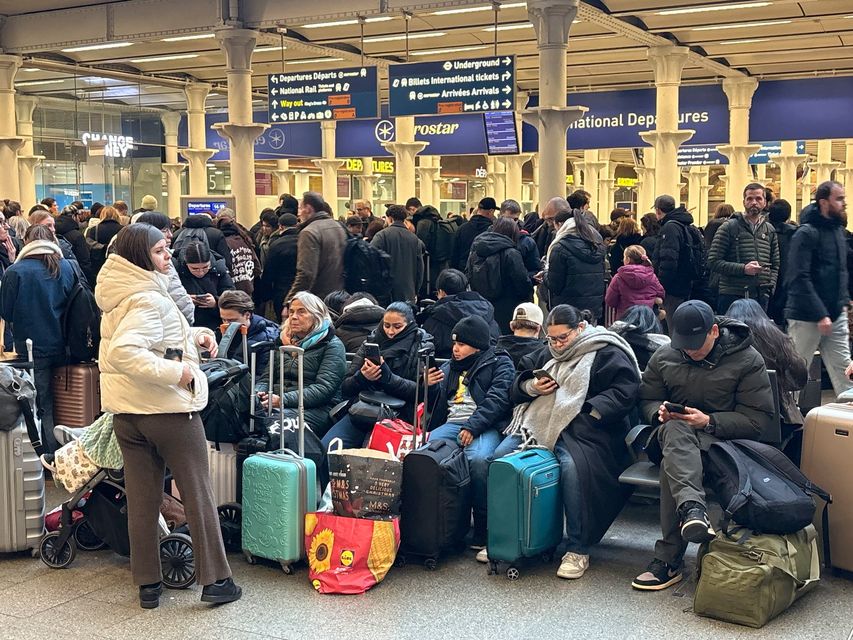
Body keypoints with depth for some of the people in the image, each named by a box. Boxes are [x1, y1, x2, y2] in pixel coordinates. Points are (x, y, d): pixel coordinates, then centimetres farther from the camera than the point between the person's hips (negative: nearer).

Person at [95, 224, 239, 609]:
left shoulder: (121, 294, 11)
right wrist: (176, 372, -26)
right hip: (169, 408, -8)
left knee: (142, 499, 11)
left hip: (126, 413, 8)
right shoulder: (148, 299, -19)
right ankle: (215, 580, 9)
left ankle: (148, 585, 18)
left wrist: (194, 337, 7)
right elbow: (123, 351, -32)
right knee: (198, 495, 3)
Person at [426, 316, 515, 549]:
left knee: (478, 459, -37)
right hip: (451, 424, 5)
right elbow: (437, 402, 32)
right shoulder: (450, 367, 27)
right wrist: (430, 387, 8)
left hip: (485, 426, -5)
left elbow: (498, 399, -8)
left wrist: (472, 427, -21)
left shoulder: (500, 364, 7)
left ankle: (483, 531, -24)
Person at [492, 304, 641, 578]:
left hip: (581, 427, -6)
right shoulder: (549, 354, 22)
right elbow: (519, 384, 29)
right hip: (538, 422, 7)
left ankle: (578, 549, -23)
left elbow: (625, 391, -13)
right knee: (501, 458, -14)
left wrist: (589, 413, -20)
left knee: (573, 467, -36)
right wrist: (531, 386, 4)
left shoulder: (606, 353, -1)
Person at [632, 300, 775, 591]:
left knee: (672, 462, -35)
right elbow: (646, 400, 17)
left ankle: (668, 559, -35)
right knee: (676, 430, -38)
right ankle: (692, 507, -60)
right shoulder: (664, 357, 10)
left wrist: (709, 421, -19)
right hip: (675, 432, 3)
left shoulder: (748, 360, -2)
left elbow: (759, 419, -7)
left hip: (721, 440, -3)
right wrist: (660, 412, -9)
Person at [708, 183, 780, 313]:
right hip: (731, 297, -5)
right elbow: (713, 261, -8)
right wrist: (743, 268, -18)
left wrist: (770, 287, 3)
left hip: (761, 297, 5)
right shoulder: (729, 227, -2)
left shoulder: (769, 230, 14)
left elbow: (775, 265, 20)